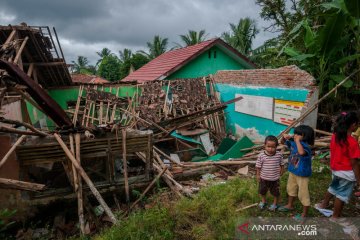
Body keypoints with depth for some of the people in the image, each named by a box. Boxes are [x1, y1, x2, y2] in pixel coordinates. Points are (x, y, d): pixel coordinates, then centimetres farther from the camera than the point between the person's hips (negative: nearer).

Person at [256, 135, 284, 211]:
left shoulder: (279, 155, -17)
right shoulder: (261, 156, -21)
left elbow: (282, 164, 0)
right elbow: (258, 166, -9)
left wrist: (281, 172, 2)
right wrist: (258, 175, -4)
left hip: (275, 178, 0)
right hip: (264, 178, 0)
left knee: (275, 192, 20)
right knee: (262, 191, 24)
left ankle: (275, 203, 46)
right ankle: (263, 201, 51)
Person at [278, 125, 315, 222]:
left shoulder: (305, 146, -30)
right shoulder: (293, 143, -6)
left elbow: (301, 152, -53)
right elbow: (283, 142, 12)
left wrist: (298, 141, -41)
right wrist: (285, 137, -10)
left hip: (302, 174, -9)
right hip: (293, 172, 9)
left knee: (303, 194, 8)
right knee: (291, 188, 26)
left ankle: (304, 214, 26)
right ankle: (290, 205, 48)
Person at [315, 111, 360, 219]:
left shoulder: (335, 136, -5)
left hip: (335, 169, 7)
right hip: (347, 173, -6)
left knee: (333, 187, 29)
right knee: (342, 194, 11)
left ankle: (324, 204, 48)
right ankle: (335, 217, 25)